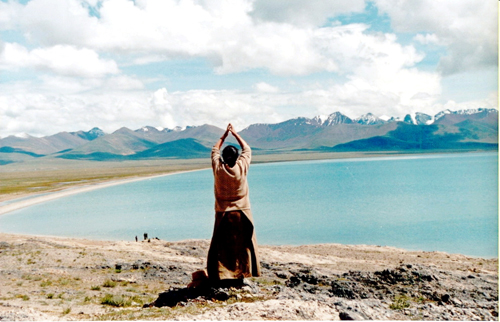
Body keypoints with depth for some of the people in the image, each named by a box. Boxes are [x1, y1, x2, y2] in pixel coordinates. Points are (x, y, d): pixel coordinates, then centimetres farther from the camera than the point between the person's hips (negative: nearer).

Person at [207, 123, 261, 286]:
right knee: (242, 245, 8)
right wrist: (235, 134, 17)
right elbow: (247, 149, 9)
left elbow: (215, 150, 11)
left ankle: (221, 276, 2)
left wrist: (224, 135, 20)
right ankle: (239, 276, 9)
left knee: (221, 246, 4)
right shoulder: (241, 167, -9)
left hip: (223, 214, 0)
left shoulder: (218, 168, -8)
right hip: (242, 213, 0)